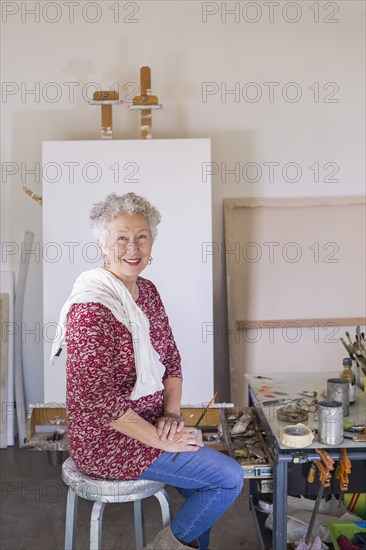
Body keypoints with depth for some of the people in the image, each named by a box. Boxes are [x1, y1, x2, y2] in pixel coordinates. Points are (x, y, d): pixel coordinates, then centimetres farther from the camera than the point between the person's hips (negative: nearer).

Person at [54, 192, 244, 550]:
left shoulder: (147, 292, 4)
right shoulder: (92, 307, -23)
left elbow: (171, 360, 10)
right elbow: (98, 398, -26)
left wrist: (172, 414, -5)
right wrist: (162, 440, -20)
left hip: (147, 426, 8)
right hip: (108, 441, -8)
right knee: (230, 478, -6)